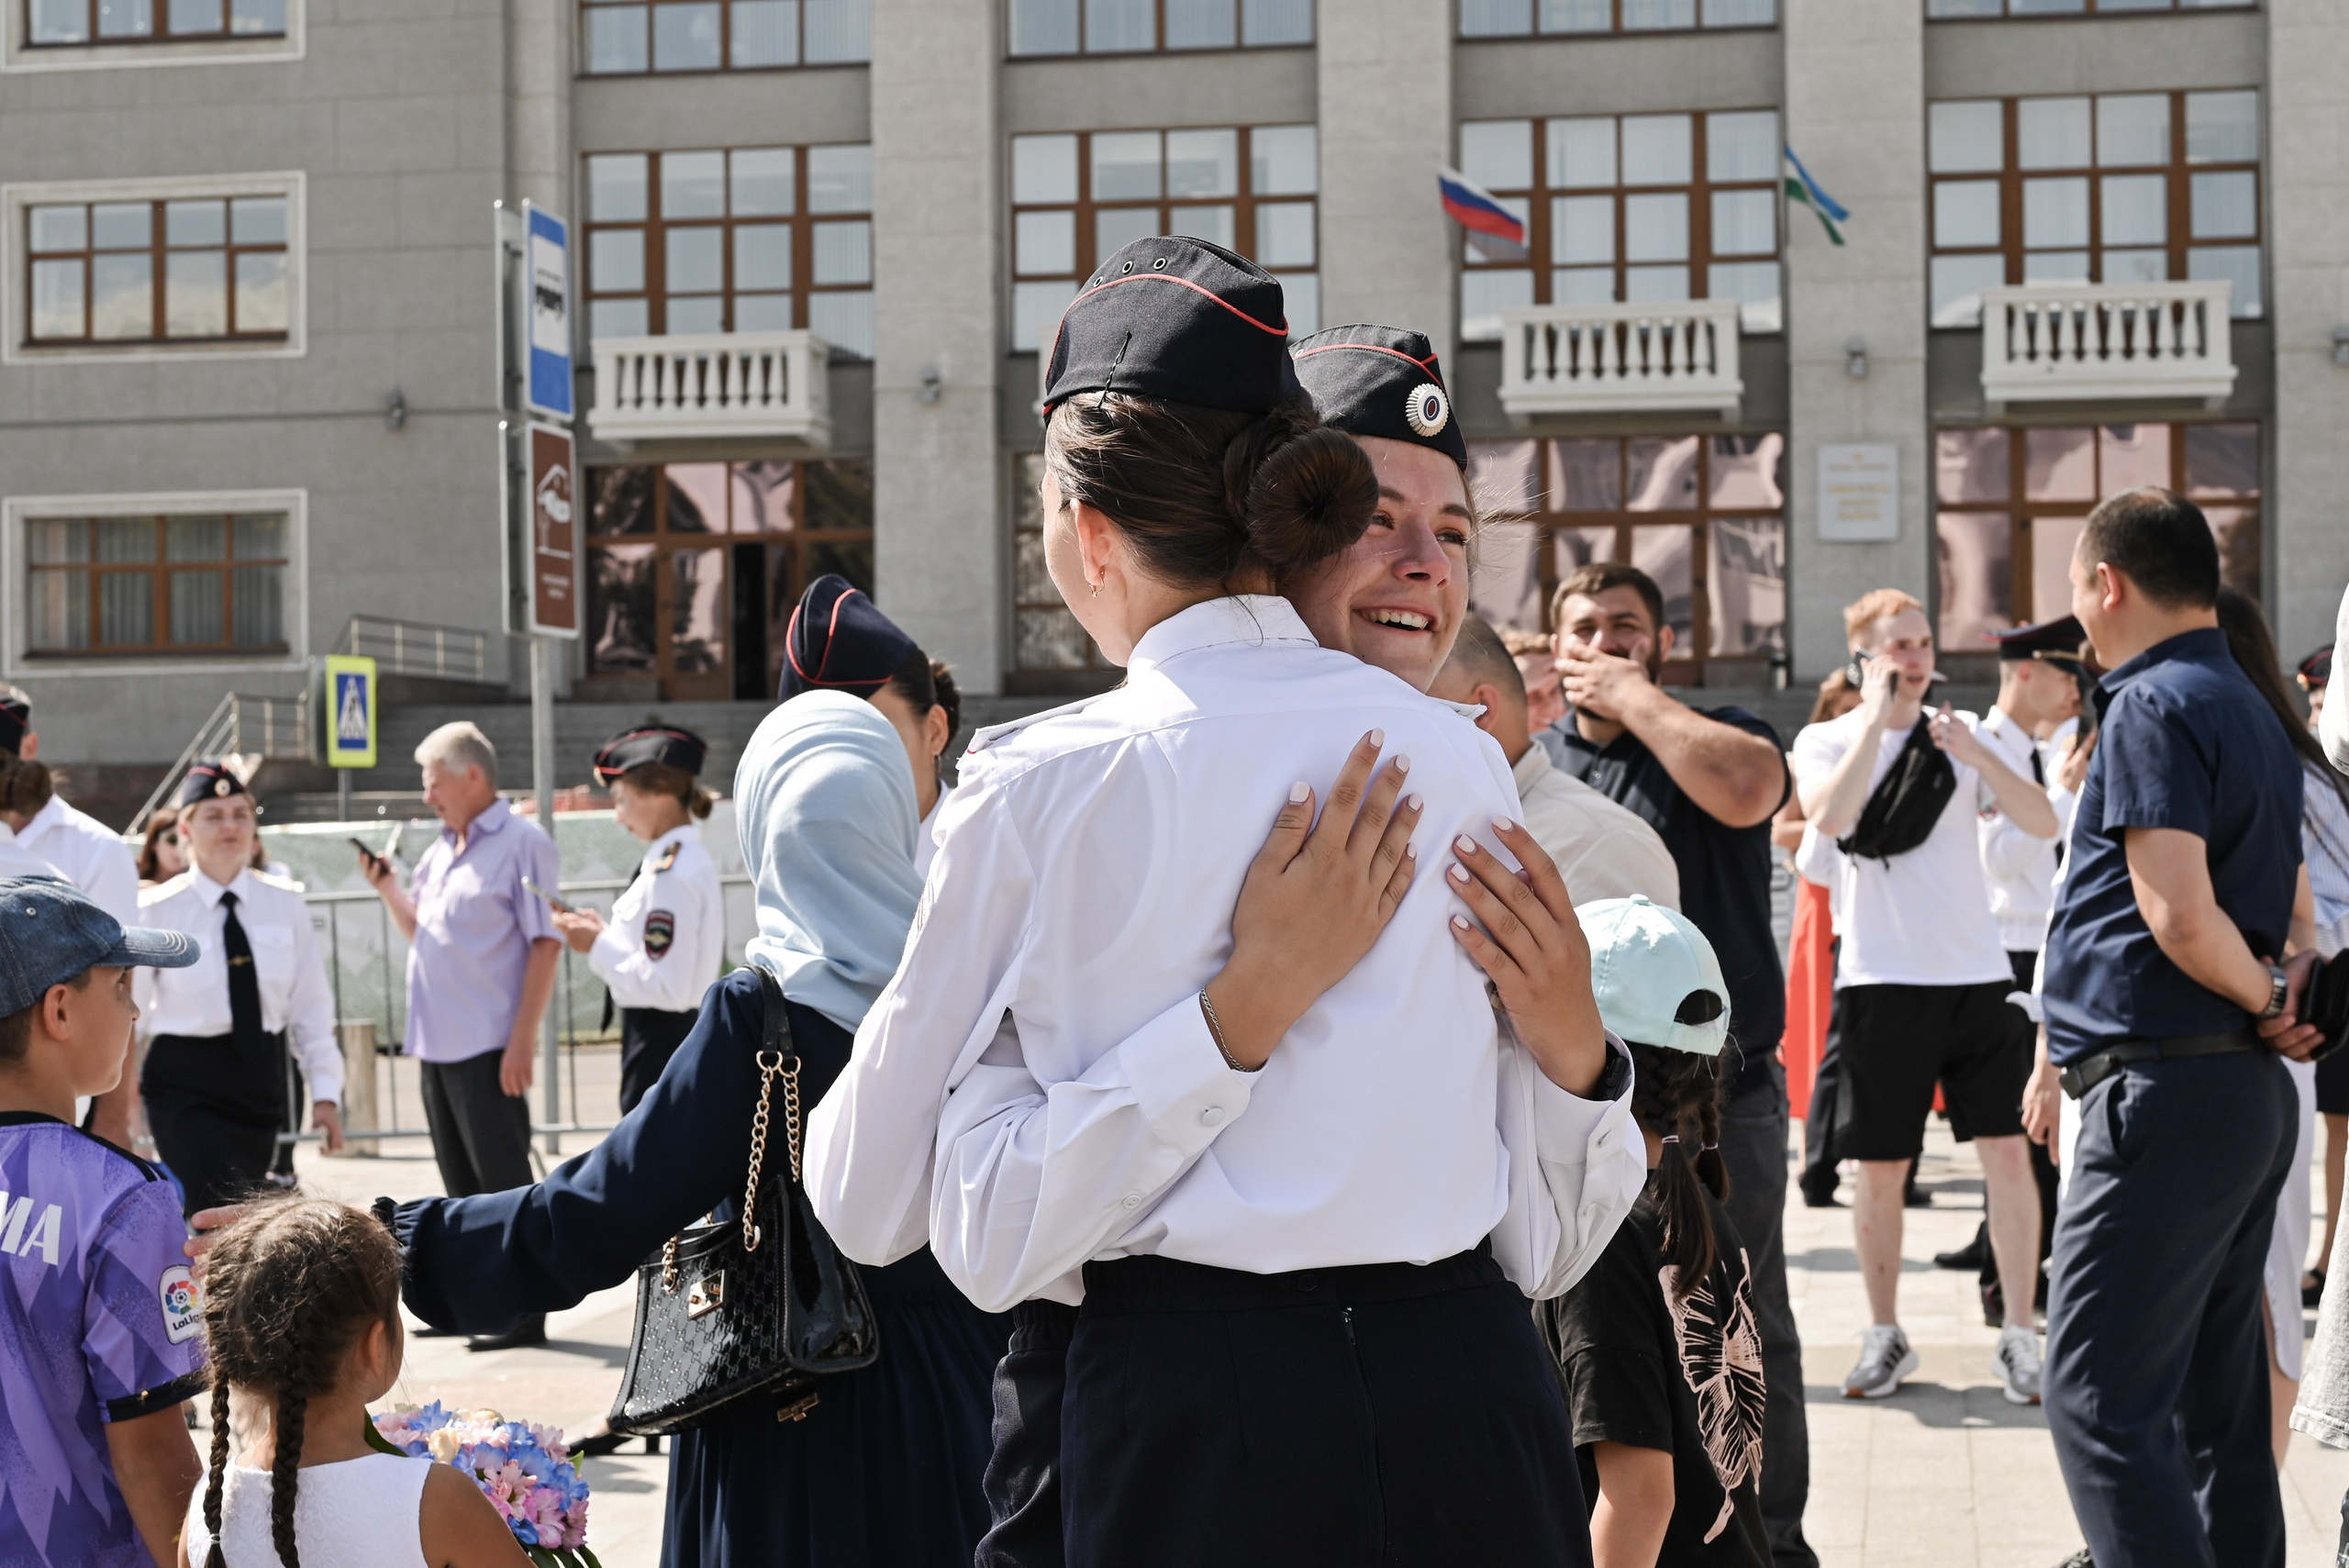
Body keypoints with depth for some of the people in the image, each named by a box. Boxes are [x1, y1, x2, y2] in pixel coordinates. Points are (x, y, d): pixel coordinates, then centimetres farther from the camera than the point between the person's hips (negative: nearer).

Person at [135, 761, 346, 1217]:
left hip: (261, 1079, 4)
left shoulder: (285, 904, 3)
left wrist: (325, 1092, -2)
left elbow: (311, 1006, 5)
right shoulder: (157, 911, -5)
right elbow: (129, 1013, -2)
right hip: (187, 1089, -4)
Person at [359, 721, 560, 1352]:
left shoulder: (521, 844, -9)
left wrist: (523, 1039, -19)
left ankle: (524, 1313, 0)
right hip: (438, 1043, 9)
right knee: (463, 1185, 14)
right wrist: (386, 886, 8)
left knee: (504, 1181, -5)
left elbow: (546, 943, -14)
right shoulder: (442, 851, 16)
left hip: (489, 1049, -8)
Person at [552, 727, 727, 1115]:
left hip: (660, 1040, -10)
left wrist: (598, 947, -13)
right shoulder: (693, 860, 11)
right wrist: (604, 934, 10)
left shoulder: (670, 875, -19)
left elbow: (666, 986, -23)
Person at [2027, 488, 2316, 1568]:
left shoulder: (2154, 706, -11)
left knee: (2100, 1399, -10)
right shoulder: (2250, 711, 18)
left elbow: (2179, 916, -21)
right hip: (2251, 1094, 10)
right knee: (2216, 1406, 13)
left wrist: (2263, 998, -4)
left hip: (2166, 1094, -10)